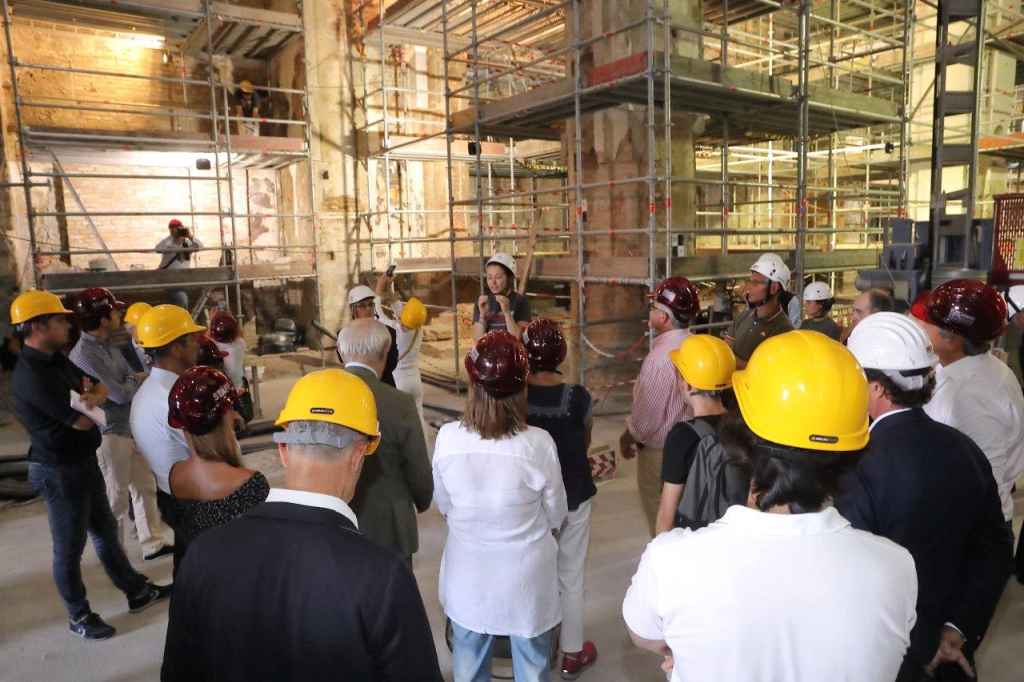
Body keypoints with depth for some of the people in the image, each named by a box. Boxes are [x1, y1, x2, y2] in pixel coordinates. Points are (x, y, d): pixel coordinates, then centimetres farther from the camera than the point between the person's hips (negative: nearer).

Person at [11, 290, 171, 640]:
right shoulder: (31, 375, -26)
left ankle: (137, 591, 33)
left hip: (84, 461, 9)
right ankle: (78, 616, 25)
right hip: (60, 471, -9)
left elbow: (100, 387, 10)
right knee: (70, 547, 7)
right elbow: (83, 420, -24)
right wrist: (88, 397, -2)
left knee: (105, 530, 19)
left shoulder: (56, 360, 4)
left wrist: (90, 396, -14)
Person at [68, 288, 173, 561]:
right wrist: (138, 381, -2)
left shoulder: (110, 349, 9)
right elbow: (120, 394, -21)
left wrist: (135, 379, -8)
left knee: (146, 487, 15)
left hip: (132, 429, 9)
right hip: (109, 434, -9)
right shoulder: (84, 354, -20)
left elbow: (132, 379, 14)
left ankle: (154, 543, 27)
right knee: (116, 498, 3)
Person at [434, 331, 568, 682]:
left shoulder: (448, 437, -19)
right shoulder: (538, 443, -24)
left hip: (467, 576, 2)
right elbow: (556, 515, -7)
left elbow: (443, 505, -2)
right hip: (526, 577, -2)